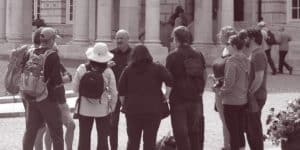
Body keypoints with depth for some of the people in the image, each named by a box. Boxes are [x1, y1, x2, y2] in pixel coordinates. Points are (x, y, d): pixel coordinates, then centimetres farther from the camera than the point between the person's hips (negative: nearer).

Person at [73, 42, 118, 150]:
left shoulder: (81, 69, -10)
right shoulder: (108, 72, -11)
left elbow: (75, 88, -4)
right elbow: (114, 93, -6)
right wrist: (112, 107, 9)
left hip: (84, 108, 1)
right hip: (103, 109, -1)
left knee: (84, 137, 10)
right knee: (102, 137, 11)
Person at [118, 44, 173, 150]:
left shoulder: (128, 70, 5)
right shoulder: (157, 69, 0)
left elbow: (121, 92, 3)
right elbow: (170, 81, -15)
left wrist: (124, 105, 15)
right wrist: (166, 97, -6)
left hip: (132, 110, 2)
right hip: (153, 110, -2)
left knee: (132, 141, 12)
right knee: (150, 142, 4)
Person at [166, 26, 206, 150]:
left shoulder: (172, 56, -9)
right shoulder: (198, 55, 4)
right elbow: (204, 76, 8)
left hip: (178, 99, -4)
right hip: (196, 99, 4)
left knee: (181, 134, 2)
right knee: (195, 133, 14)